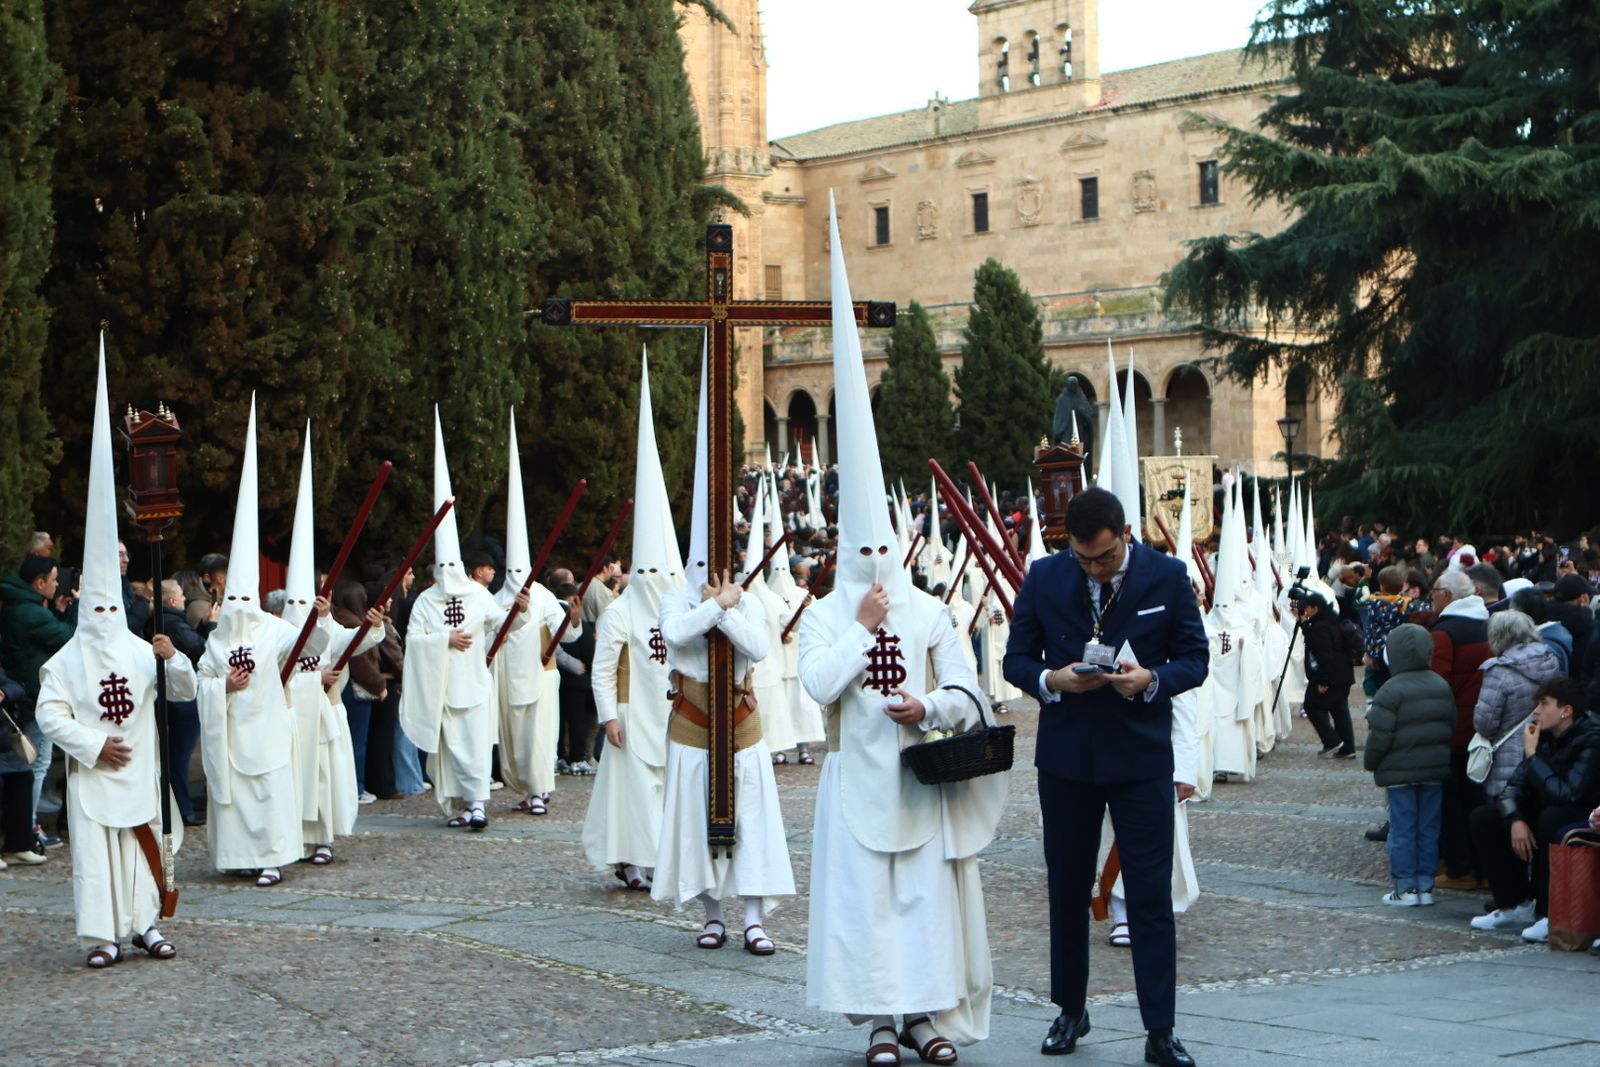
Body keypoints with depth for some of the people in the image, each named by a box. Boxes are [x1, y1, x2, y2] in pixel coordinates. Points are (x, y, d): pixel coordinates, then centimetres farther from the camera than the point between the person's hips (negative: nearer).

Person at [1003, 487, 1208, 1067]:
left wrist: (1151, 680, -20)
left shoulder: (1166, 576, -4)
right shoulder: (1044, 578, -1)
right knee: (1068, 889, 12)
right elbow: (1016, 658, 4)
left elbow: (1195, 657, 0)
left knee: (1151, 894, -3)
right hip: (1066, 755, 2)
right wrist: (1051, 680, -18)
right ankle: (1071, 1011, 27)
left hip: (1141, 757, -2)